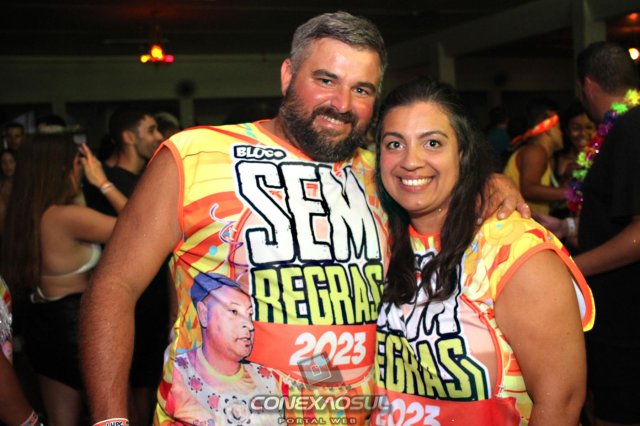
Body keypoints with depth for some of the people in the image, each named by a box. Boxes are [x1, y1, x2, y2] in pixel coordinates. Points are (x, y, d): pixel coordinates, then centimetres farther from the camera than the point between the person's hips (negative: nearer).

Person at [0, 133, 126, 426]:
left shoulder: (24, 214, 1)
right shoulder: (68, 216, -24)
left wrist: (80, 191, 11)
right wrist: (103, 183, -12)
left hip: (41, 322, 8)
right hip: (74, 323, -8)